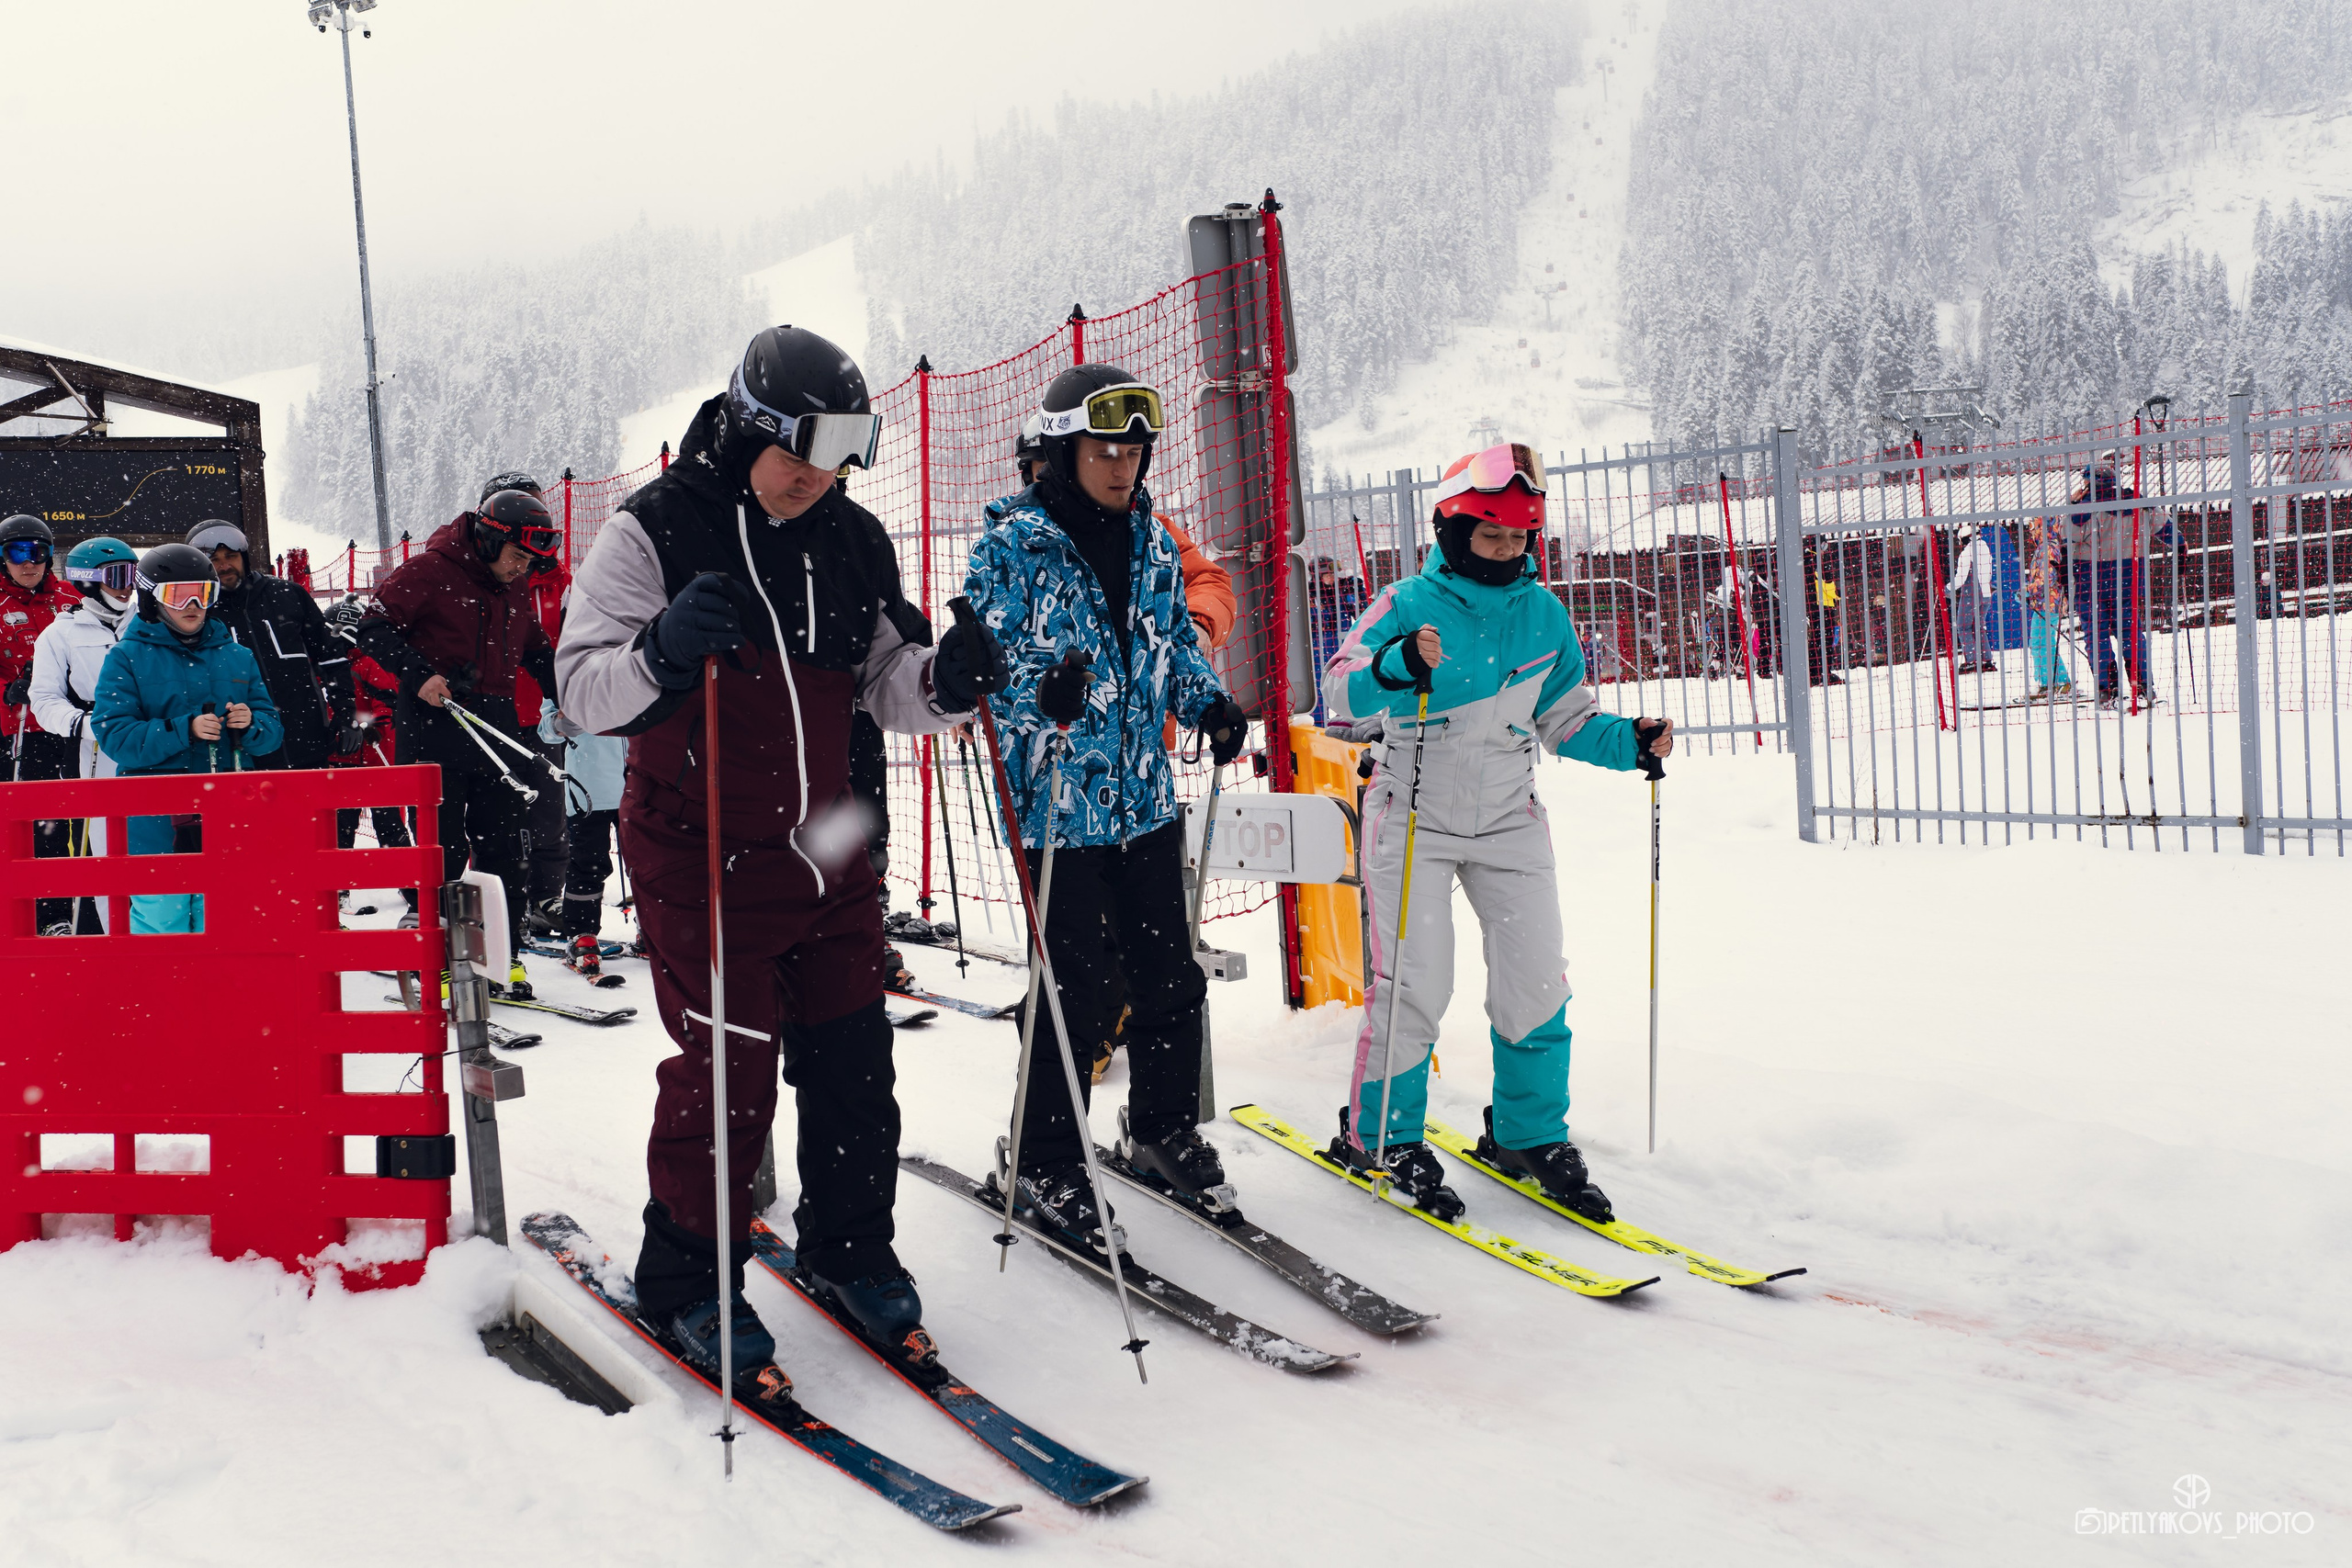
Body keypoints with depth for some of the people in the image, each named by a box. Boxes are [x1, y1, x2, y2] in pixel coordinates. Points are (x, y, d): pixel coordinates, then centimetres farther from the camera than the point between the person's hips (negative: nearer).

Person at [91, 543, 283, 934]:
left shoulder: (237, 656, 12)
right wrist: (184, 730, -20)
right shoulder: (127, 658, 2)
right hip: (157, 827, -3)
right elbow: (114, 735, -10)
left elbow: (273, 734, 11)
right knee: (160, 922, -2)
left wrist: (251, 725, -12)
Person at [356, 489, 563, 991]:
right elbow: (375, 628, -8)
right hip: (435, 725, -6)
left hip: (497, 729, 6)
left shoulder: (514, 590, 15)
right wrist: (418, 674, -21)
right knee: (444, 850, -4)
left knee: (502, 848, 5)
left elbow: (534, 649, 27)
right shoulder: (430, 571, -6)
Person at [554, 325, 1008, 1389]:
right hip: (700, 856, -5)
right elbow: (584, 687, -13)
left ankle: (847, 1251, 30)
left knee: (853, 1063, 9)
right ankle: (683, 1280, 17)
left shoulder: (854, 542, 7)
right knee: (727, 1072, -3)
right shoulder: (656, 532, -9)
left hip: (827, 854, 5)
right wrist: (664, 651, -34)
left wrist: (946, 677, -11)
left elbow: (885, 685, 11)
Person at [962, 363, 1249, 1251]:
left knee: (1169, 974, 12)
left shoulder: (1151, 538, 10)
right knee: (1076, 990, -5)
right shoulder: (1015, 545, -10)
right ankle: (1043, 1167, 11)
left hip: (1144, 799, 6)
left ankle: (1163, 1128, 32)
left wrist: (1207, 702, 5)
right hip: (1057, 803, -6)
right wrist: (1042, 695, -33)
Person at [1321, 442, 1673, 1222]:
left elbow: (1565, 720, 14)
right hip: (1412, 816, -4)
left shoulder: (1544, 615, 6)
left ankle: (1529, 1133, 18)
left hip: (1508, 818, 4)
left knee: (1536, 980, 1)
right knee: (1414, 983, -7)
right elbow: (1343, 693, -20)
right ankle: (1379, 1135, 10)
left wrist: (1630, 742, -3)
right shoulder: (1406, 606, -8)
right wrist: (1399, 665, -39)